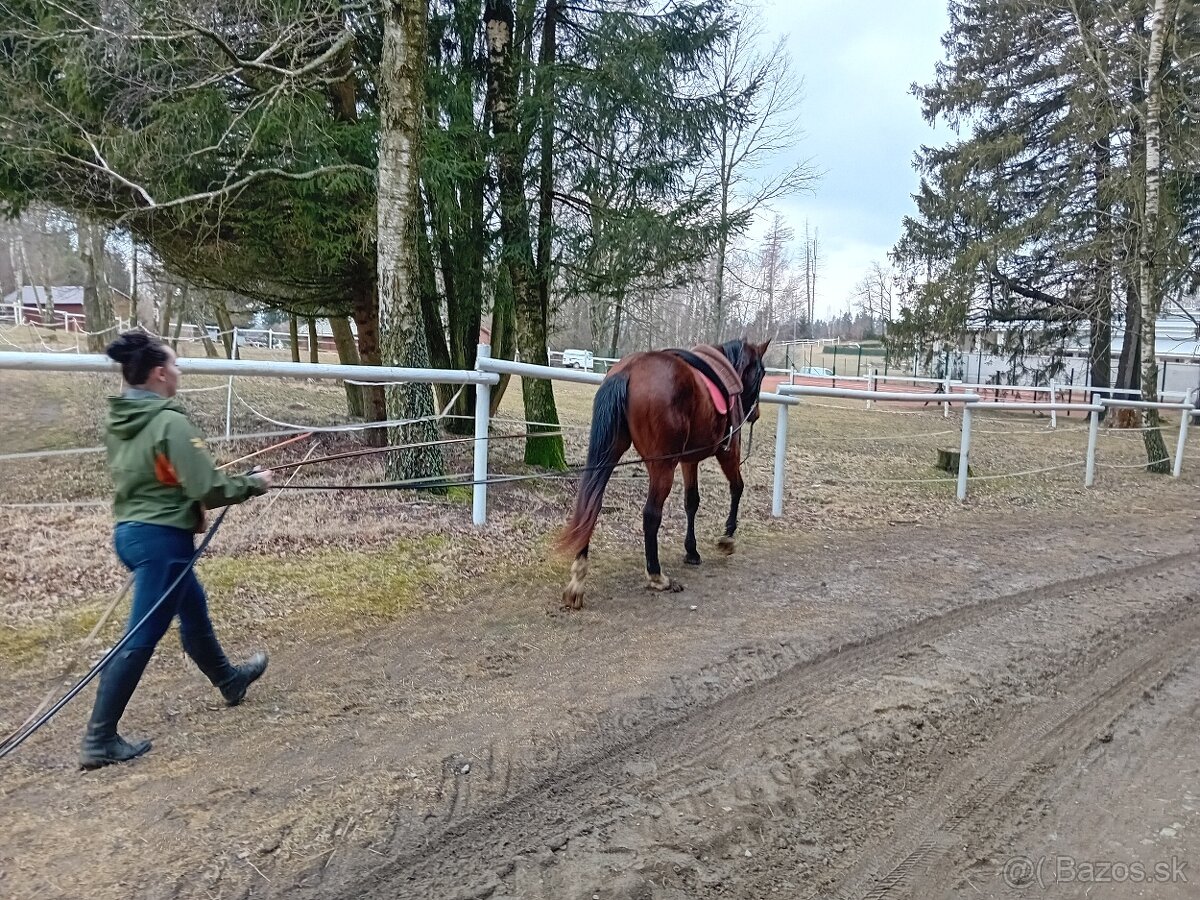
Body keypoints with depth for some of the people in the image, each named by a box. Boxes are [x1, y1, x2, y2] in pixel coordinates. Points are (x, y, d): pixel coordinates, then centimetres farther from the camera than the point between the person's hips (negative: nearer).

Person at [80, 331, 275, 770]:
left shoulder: (118, 421, 6)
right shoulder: (170, 422, -20)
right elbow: (207, 489, -23)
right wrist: (254, 483, -7)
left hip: (130, 531, 10)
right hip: (162, 537, -10)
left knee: (193, 607, 25)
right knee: (141, 638, -1)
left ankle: (229, 679, 45)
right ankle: (99, 740, 7)